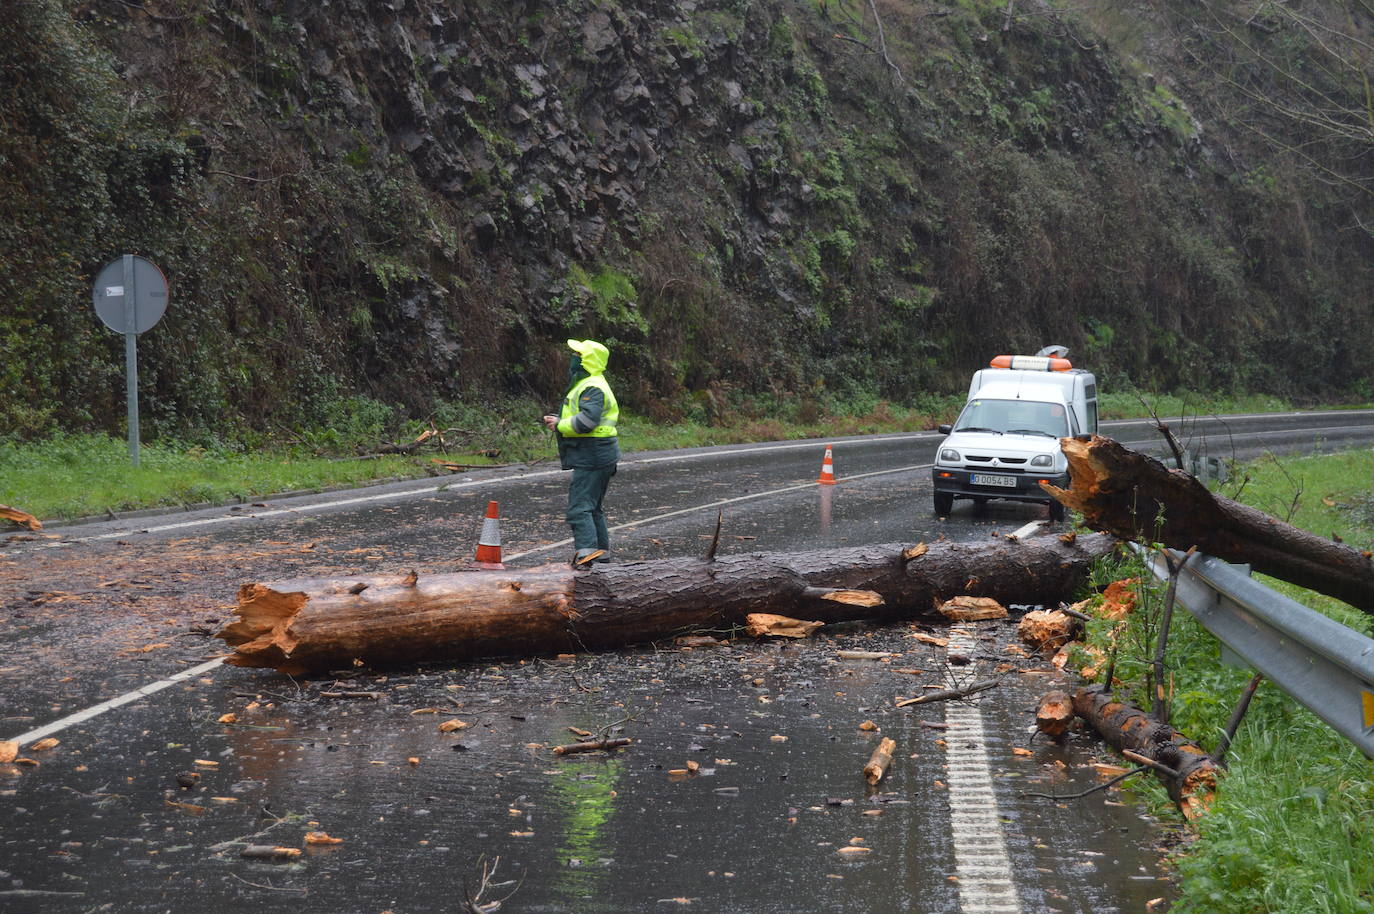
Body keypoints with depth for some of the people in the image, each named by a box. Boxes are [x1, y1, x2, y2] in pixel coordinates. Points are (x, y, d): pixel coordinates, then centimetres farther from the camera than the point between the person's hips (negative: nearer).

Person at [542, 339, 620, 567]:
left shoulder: (592, 388, -16)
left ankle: (586, 550, -24)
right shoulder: (586, 385, 20)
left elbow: (588, 419, -28)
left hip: (592, 454, -11)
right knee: (592, 506, 19)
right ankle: (602, 551, 26)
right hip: (594, 456, 11)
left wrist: (561, 425, -15)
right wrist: (559, 420, 6)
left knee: (579, 506, -15)